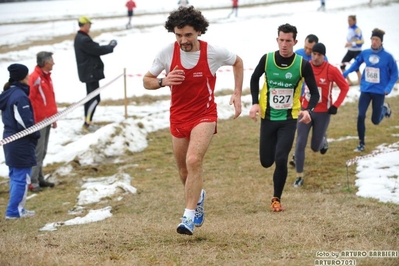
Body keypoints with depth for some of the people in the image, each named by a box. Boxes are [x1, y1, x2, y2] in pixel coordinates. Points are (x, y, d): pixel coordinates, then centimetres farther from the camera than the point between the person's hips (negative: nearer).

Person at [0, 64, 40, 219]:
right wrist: (36, 135, -4)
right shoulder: (20, 96, -21)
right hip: (22, 143, -9)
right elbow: (26, 121, -22)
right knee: (22, 177, -2)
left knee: (15, 175, 15)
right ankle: (14, 211, 1)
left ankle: (16, 208, 20)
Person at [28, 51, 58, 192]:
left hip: (47, 120, 9)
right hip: (38, 121, -9)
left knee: (43, 152, 13)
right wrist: (33, 121, -18)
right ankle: (33, 182, -4)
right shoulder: (34, 78, -16)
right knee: (37, 152, -7)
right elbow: (29, 100, -18)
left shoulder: (47, 76, 13)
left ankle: (40, 178, 19)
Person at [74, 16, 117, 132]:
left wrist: (107, 46, 4)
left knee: (91, 97, 16)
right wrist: (111, 47, -5)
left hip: (88, 72, 11)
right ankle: (86, 124, -10)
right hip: (91, 72, -11)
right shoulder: (84, 40, -22)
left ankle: (87, 122, 20)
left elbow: (94, 49, 13)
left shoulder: (79, 38, 12)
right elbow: (98, 50, -20)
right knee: (95, 98, -9)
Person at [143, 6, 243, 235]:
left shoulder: (214, 53, -13)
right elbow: (147, 81, 1)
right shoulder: (167, 53, -10)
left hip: (204, 115, -3)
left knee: (193, 161, -25)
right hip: (178, 118, 3)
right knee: (184, 172, 13)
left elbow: (238, 63, 8)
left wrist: (237, 95, 2)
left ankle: (189, 217, -21)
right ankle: (198, 197, 47)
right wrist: (163, 81, -21)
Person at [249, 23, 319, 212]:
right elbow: (254, 79, 11)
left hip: (289, 119, -2)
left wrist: (308, 110, -24)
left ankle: (276, 199, 5)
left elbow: (314, 92, -4)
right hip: (268, 118, 2)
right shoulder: (267, 59, -8)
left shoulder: (303, 65, -11)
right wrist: (255, 103, -2)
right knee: (266, 161, 7)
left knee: (280, 160, -15)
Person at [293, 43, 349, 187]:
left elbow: (345, 87, -5)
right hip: (305, 110, 2)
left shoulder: (331, 70, -15)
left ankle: (322, 140, 46)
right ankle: (299, 177, 4)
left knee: (315, 147, 9)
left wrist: (335, 106, -10)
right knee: (300, 144, -7)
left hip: (322, 113, -2)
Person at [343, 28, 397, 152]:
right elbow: (357, 62, 17)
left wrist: (388, 88, -14)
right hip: (365, 90, 2)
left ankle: (384, 108, 41)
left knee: (375, 120, 7)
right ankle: (361, 143, 8)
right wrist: (346, 73, 7)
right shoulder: (365, 53, -3)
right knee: (360, 116, -7)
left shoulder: (388, 57, -11)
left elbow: (394, 74, -3)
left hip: (379, 92, -2)